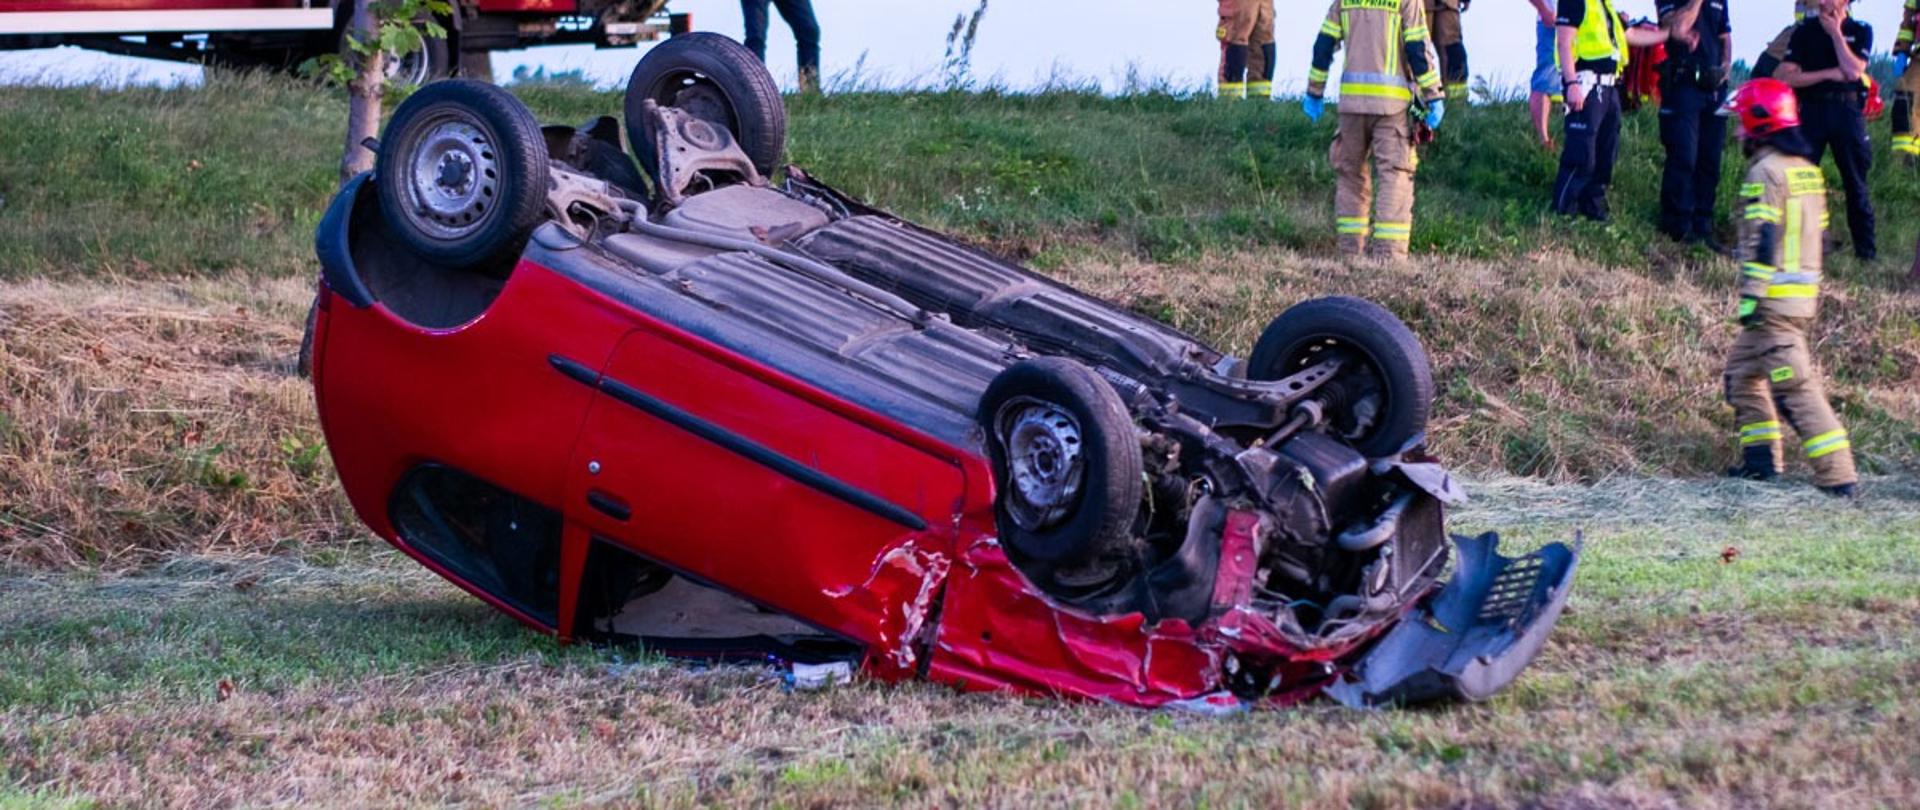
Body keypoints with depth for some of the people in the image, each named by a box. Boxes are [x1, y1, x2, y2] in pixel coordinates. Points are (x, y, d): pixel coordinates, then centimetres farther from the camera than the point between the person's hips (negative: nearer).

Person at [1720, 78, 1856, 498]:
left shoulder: (1766, 171, -13)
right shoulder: (1808, 168, 15)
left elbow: (1762, 242, -19)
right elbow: (1817, 234, 19)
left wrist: (1751, 297, -19)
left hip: (1775, 300, -10)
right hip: (1805, 292, 10)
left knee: (1795, 385, -10)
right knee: (1742, 368, 20)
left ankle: (1837, 474, -15)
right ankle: (1761, 458, 20)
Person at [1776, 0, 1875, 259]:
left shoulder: (1861, 31, 5)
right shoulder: (1805, 30, 5)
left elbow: (1853, 71, -11)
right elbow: (1784, 76, -4)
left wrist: (1836, 33, -9)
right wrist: (1830, 74, -9)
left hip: (1848, 109, 0)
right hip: (1812, 109, 0)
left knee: (1856, 181, 2)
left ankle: (1866, 248, 7)